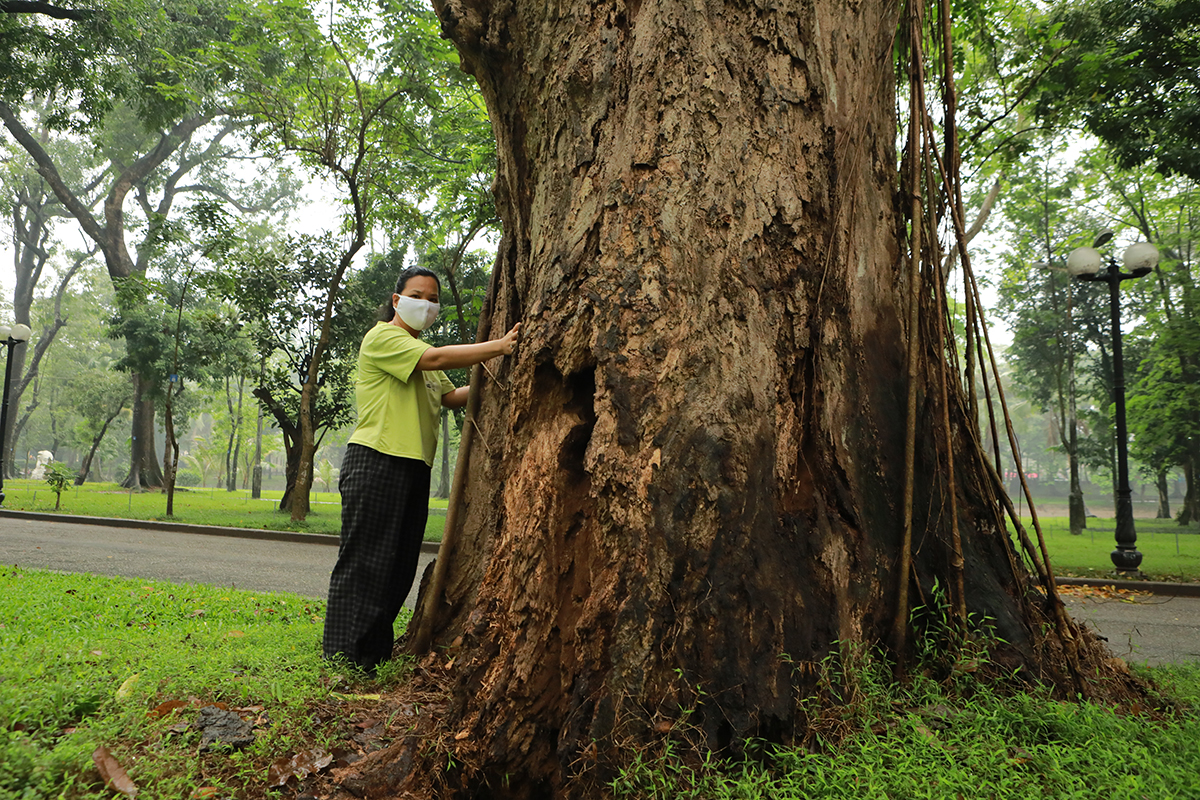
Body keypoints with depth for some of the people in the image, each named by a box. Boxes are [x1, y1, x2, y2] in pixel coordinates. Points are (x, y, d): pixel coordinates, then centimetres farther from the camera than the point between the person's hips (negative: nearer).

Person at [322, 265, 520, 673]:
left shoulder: (419, 348, 24)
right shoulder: (382, 337, -6)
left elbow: (450, 396, 21)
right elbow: (437, 358, -20)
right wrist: (499, 346, -22)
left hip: (414, 466, 9)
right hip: (376, 461, -9)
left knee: (401, 566, 10)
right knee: (363, 563, -6)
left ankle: (375, 657, 20)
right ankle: (343, 658, 3)